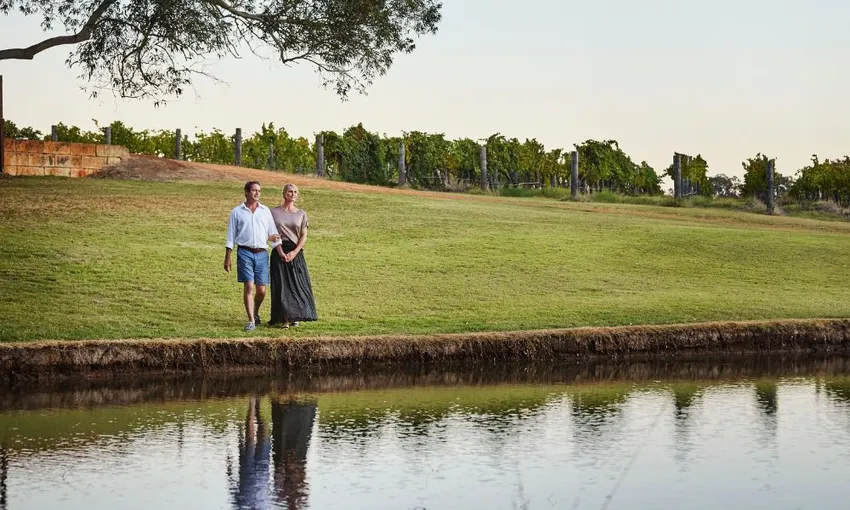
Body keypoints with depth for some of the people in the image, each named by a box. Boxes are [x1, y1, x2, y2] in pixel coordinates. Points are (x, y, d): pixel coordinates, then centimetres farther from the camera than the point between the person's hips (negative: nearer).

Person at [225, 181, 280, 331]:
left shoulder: (265, 211, 13)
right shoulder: (237, 212, 7)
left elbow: (273, 234, 14)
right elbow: (230, 236, 9)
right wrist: (227, 258, 3)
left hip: (262, 253, 2)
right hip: (245, 252, -2)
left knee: (261, 290, 2)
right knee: (248, 287, -10)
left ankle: (255, 312, 29)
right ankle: (251, 320, -6)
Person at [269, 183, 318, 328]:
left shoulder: (301, 214, 8)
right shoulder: (274, 212, 4)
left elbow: (304, 236, 3)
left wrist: (294, 252, -11)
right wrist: (281, 252, -13)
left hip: (296, 252, 2)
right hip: (279, 251, -2)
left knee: (297, 284, 0)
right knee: (282, 284, -5)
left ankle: (295, 316, 12)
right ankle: (284, 318, -5)